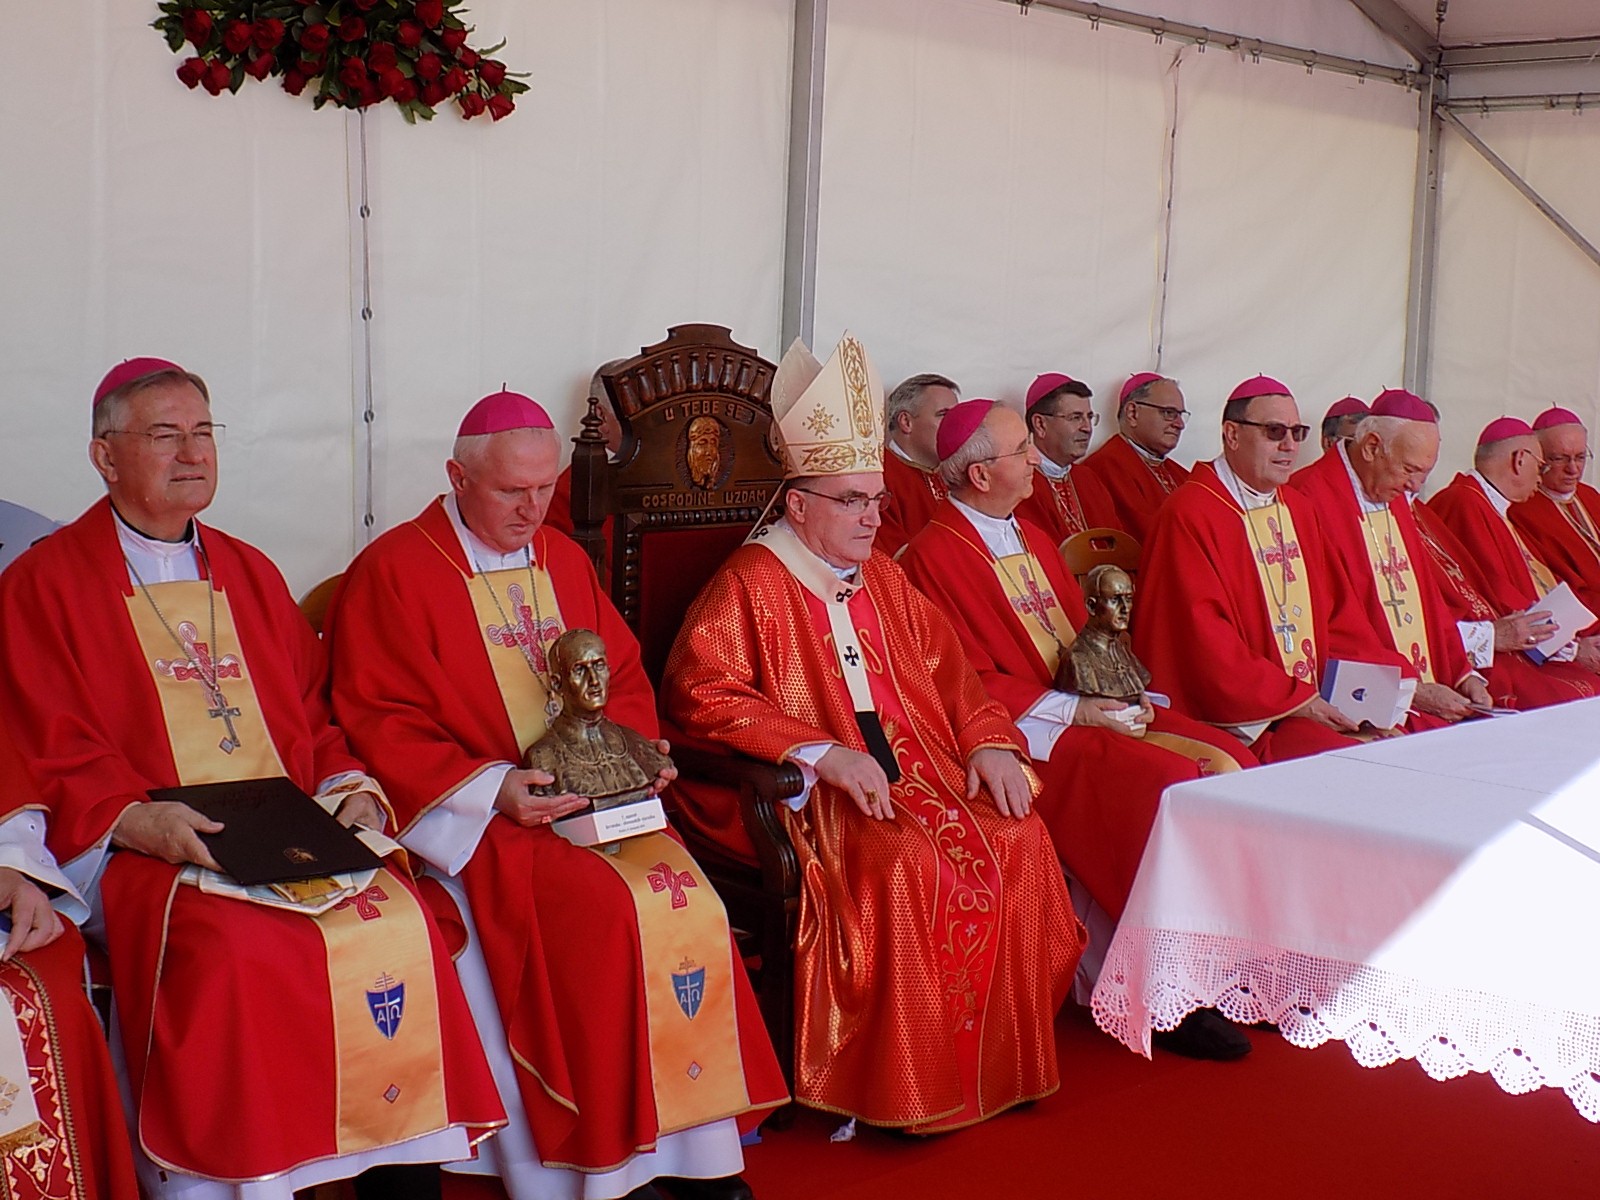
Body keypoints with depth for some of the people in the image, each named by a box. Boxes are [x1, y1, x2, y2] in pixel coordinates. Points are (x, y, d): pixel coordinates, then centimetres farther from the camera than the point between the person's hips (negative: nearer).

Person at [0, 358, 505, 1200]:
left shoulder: (250, 574, 22)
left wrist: (351, 791, 0)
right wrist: (138, 820, -19)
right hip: (147, 852, -4)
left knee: (398, 926, -21)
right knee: (235, 951, -34)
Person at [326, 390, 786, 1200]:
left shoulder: (563, 560, 16)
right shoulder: (392, 573, -4)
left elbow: (625, 676, 21)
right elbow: (377, 724, -9)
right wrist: (493, 787, -19)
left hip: (599, 795, 6)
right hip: (474, 814, -6)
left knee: (689, 903, -18)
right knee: (609, 911, -28)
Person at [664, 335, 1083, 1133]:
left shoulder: (882, 578, 17)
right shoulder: (750, 583, -6)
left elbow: (945, 669, 20)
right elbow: (697, 693, -17)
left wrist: (988, 740, -1)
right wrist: (819, 752, -23)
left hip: (916, 766, 7)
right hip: (811, 794, -7)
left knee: (1019, 843, -14)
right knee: (909, 868, -32)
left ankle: (1001, 1059, -2)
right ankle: (901, 1088, -17)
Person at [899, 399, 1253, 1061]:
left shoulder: (1029, 536, 19)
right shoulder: (935, 556, -8)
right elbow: (968, 682, -14)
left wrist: (1128, 695, 0)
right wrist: (1075, 711, -17)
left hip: (1092, 707, 8)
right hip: (1028, 732, -8)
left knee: (1229, 758, -13)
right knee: (1163, 779, -28)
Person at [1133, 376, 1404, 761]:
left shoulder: (1296, 508, 19)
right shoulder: (1189, 516, -8)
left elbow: (1333, 615, 21)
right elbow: (1203, 641, -14)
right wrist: (1297, 699, -15)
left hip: (1314, 704, 8)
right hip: (1241, 721, -8)